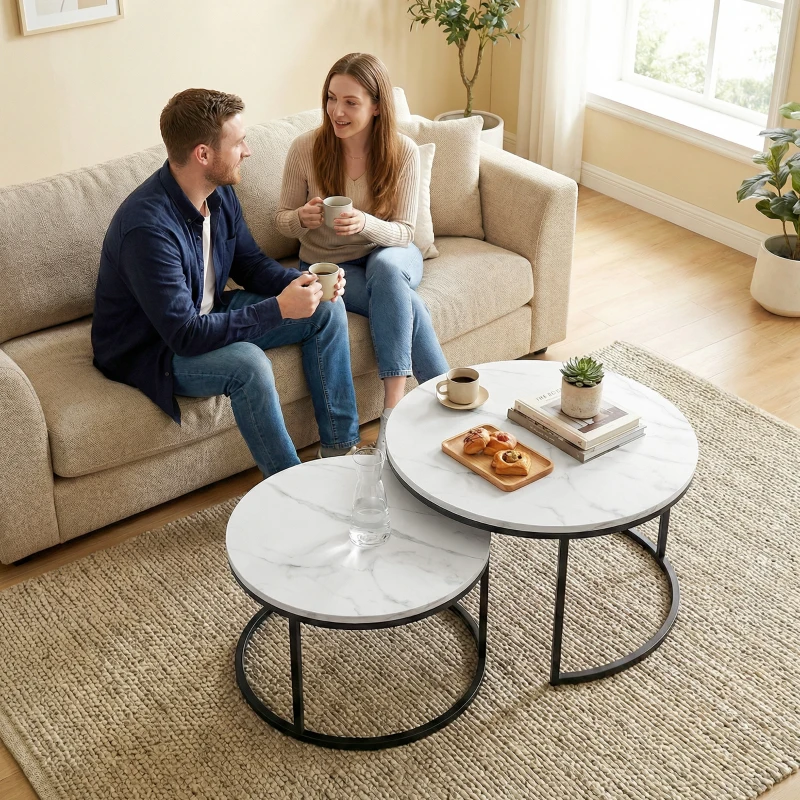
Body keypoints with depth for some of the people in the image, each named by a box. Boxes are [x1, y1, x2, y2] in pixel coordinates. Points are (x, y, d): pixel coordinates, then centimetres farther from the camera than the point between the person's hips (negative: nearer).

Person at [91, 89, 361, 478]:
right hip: (149, 351, -9)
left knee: (327, 309, 0)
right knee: (248, 362, -36)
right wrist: (279, 309, -31)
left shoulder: (220, 193, -6)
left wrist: (300, 282, -12)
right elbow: (186, 336, -34)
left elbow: (251, 264, 9)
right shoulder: (148, 226, -33)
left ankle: (340, 447, 6)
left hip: (208, 317, 9)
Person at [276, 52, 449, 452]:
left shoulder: (403, 151, -13)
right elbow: (282, 220, -1)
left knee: (385, 268, -38)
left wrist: (365, 223, -34)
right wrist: (302, 217, -27)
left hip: (390, 256, 1)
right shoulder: (305, 148, -13)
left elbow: (403, 232, -11)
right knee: (404, 301, -31)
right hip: (328, 265, -1)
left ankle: (393, 411, -37)